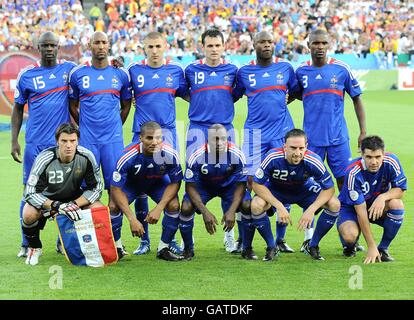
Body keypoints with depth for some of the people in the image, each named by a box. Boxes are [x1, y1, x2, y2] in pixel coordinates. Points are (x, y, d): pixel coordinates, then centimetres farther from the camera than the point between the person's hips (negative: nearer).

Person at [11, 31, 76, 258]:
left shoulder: (70, 69, 4)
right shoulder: (26, 75, 2)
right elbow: (18, 109, 9)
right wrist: (14, 141, 3)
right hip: (35, 143, -1)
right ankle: (26, 243, 11)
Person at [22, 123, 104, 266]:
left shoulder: (86, 157, -22)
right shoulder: (45, 159, -30)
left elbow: (96, 188, -13)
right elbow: (30, 193, -30)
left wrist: (75, 204, -28)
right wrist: (57, 206, -42)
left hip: (74, 197, 3)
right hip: (46, 199, -2)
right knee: (29, 215, -33)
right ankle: (34, 247, 0)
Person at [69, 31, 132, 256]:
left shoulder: (120, 74, 6)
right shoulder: (78, 74, 3)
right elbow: (73, 106, 14)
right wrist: (86, 127, 12)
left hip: (113, 139, 1)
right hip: (87, 139, -1)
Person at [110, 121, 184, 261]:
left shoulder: (170, 154, -33)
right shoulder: (128, 157, -38)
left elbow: (175, 183, -17)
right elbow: (116, 189, -31)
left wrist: (158, 208, -30)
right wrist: (132, 219, -37)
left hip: (158, 182, 1)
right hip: (131, 182, -1)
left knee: (174, 206, -23)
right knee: (114, 206, -25)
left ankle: (163, 248, -1)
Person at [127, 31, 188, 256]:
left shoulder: (175, 71, 6)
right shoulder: (134, 70, 4)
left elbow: (188, 96, 15)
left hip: (167, 133, 0)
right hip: (141, 133, 0)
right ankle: (144, 239, 11)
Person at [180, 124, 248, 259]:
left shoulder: (237, 155, -29)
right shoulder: (197, 157, -30)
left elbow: (241, 184, -18)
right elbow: (190, 186, -21)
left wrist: (232, 211, -30)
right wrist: (205, 212, -30)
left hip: (229, 185, 0)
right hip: (203, 186, 0)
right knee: (186, 208, -25)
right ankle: (188, 249, -2)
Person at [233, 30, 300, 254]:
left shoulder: (285, 68, 7)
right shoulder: (244, 72, 5)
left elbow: (297, 92, 20)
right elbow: (232, 97, 14)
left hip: (282, 132, 1)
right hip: (255, 132, -1)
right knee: (250, 182, -5)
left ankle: (280, 239, 12)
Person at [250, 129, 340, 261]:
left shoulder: (313, 160, -31)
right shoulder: (272, 158, -33)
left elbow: (329, 188, -21)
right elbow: (257, 184, -25)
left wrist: (311, 210, -35)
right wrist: (279, 206, -36)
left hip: (304, 190, 2)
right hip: (275, 190, -1)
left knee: (334, 204, -21)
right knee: (256, 205, -33)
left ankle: (313, 246, 0)